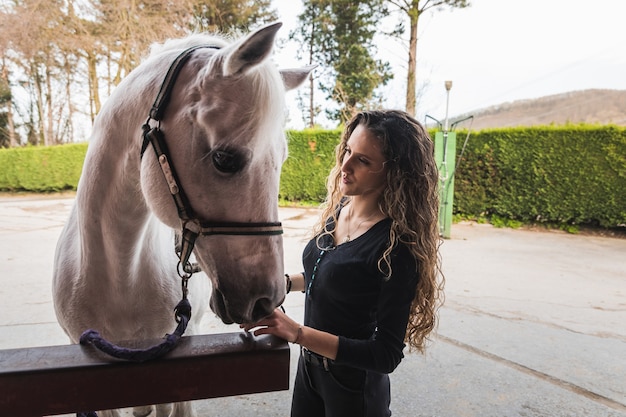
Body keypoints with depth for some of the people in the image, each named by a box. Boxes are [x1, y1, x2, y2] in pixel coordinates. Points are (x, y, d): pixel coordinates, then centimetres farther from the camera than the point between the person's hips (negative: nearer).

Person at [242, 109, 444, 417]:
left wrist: (297, 333, -32)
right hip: (309, 364, 6)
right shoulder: (338, 209, -6)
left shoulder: (397, 245, -28)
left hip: (353, 389, -6)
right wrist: (286, 282, -4)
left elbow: (387, 356, -25)